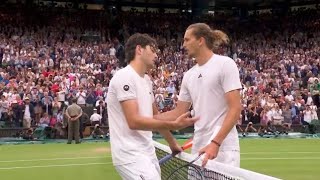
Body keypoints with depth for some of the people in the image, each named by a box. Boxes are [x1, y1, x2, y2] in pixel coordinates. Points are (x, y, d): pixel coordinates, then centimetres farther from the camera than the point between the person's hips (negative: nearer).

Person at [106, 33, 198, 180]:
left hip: (148, 152, 9)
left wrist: (172, 143, 24)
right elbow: (134, 121, -22)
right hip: (131, 155, -8)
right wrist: (173, 125, -27)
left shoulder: (146, 80, 14)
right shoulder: (125, 76, -14)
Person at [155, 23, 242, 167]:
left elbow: (235, 109, -13)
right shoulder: (189, 75, 13)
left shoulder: (225, 64, -7)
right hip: (198, 148, 6)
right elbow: (179, 112, 17)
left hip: (223, 148, -6)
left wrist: (215, 143, -21)